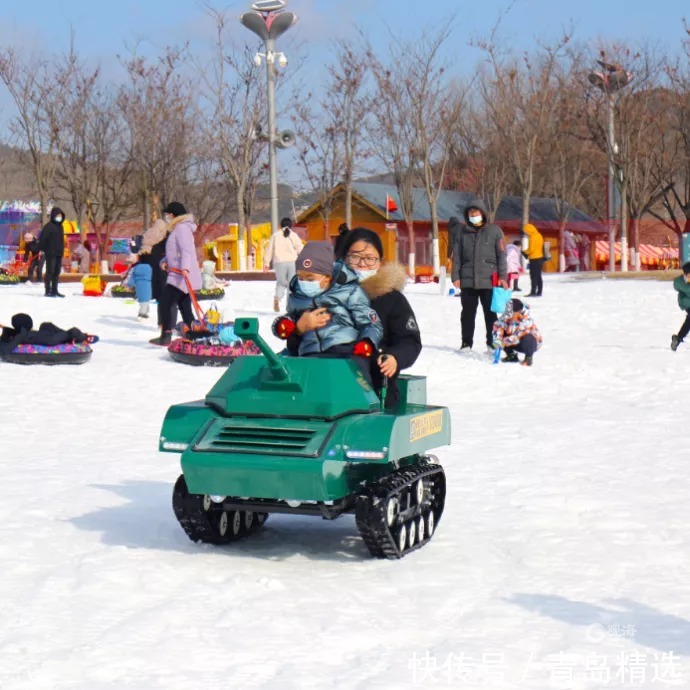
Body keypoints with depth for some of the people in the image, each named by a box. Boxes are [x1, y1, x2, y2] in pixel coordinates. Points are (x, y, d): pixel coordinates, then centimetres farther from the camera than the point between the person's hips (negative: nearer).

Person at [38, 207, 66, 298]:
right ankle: (48, 291, -5)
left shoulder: (60, 226, 15)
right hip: (50, 253, -8)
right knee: (50, 271, -6)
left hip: (59, 253, 8)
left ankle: (54, 290, 15)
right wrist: (42, 249, -18)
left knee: (57, 272, 9)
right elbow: (42, 237, -14)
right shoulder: (49, 226, -9)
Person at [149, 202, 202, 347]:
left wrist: (185, 267, -37)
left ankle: (166, 337, -13)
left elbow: (186, 250, -24)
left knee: (167, 303, -12)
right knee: (184, 306, 11)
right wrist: (165, 261, 6)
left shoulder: (182, 228, -11)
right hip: (178, 275, 11)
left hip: (182, 275, -11)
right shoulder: (176, 229, 22)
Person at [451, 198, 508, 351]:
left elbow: (501, 254, 1)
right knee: (467, 313, 6)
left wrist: (502, 276, -6)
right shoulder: (463, 232, 9)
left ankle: (492, 343, 12)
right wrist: (456, 276, 1)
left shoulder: (494, 231, 2)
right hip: (467, 281, 2)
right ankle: (466, 343, 14)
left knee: (490, 313, 5)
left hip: (489, 280, -2)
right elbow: (456, 256, 9)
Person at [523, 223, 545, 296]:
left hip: (534, 259, -9)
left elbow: (531, 249, -19)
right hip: (540, 257, 9)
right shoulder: (539, 235, 11)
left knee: (533, 276, -7)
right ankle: (539, 292, 12)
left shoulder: (532, 237, -16)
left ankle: (533, 292, -9)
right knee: (538, 276, 11)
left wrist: (525, 252, 1)